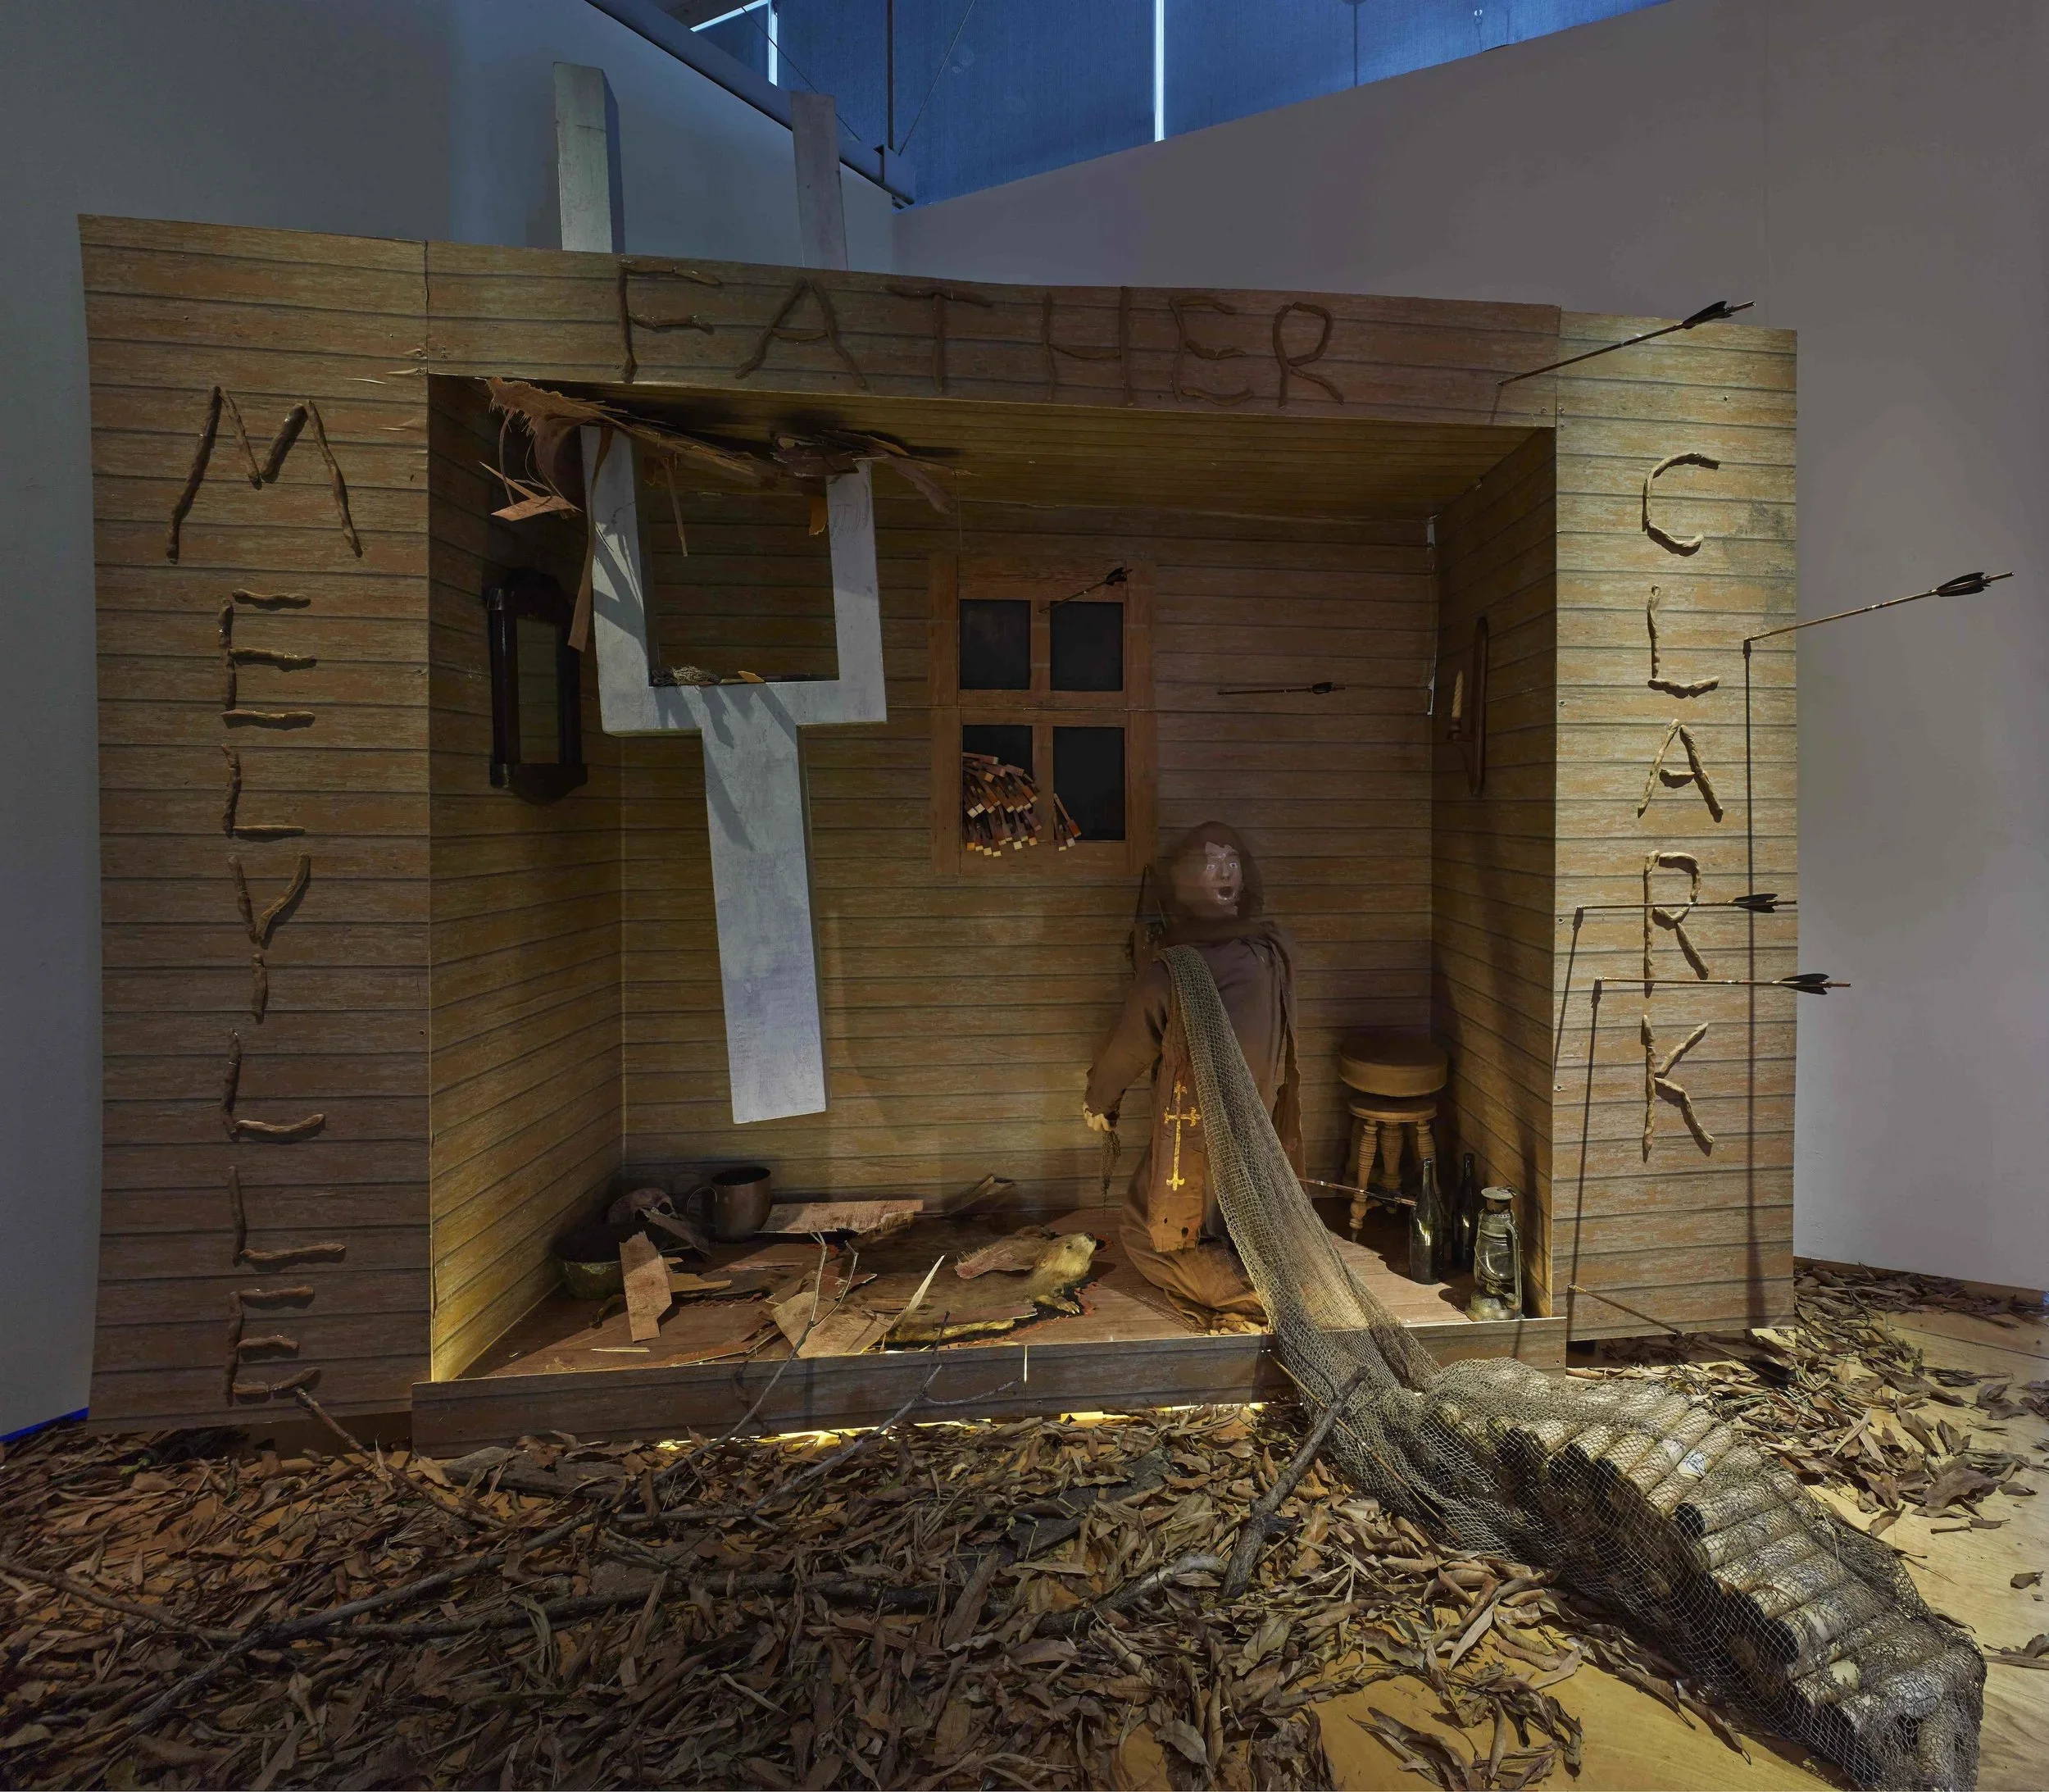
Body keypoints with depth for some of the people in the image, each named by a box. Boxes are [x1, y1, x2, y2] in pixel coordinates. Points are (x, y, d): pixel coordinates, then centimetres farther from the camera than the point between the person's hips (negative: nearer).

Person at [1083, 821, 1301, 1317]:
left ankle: (1254, 1293, -5)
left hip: (1193, 1132, -5)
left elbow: (1128, 1050, -8)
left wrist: (1098, 1102, 12)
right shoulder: (1274, 954, -13)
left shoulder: (1167, 976, -25)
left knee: (1149, 1232, 12)